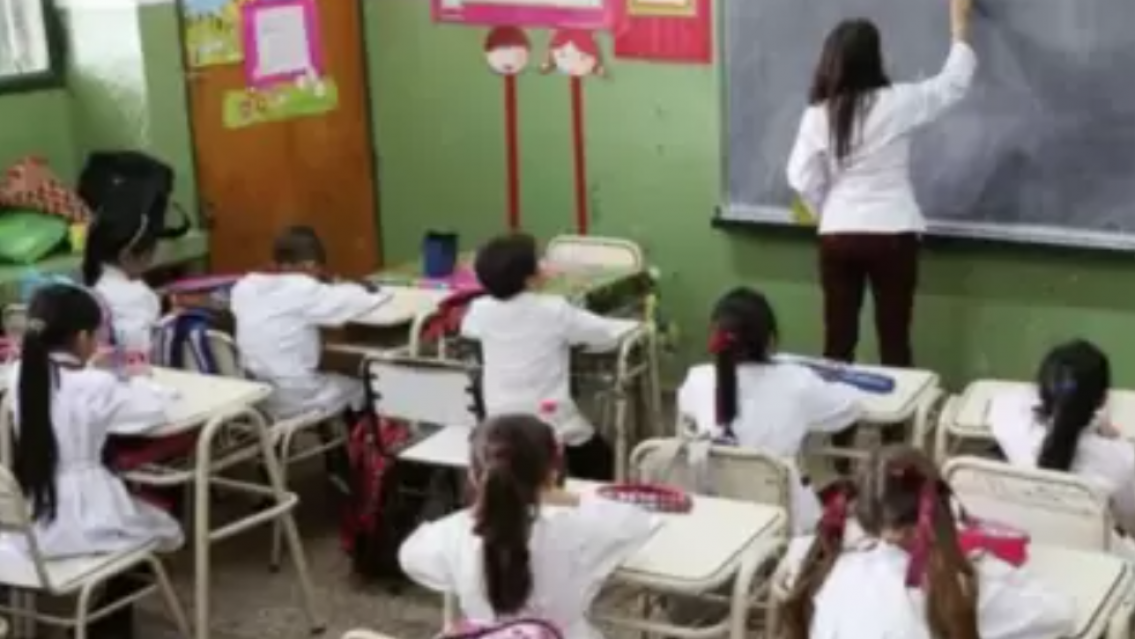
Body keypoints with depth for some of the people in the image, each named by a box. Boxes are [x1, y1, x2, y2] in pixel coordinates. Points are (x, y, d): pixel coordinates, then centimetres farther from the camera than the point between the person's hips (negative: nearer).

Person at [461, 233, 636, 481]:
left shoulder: (481, 311, -1)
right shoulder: (554, 310, -12)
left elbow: (467, 329, 24)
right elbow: (608, 333, -5)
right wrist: (639, 328, 17)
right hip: (555, 426, -3)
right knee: (600, 462, 20)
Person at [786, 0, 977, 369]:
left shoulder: (818, 114, -4)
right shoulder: (896, 103, -8)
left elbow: (803, 180, -1)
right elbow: (954, 82, 6)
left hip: (838, 236, 2)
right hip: (892, 235, -2)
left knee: (838, 339, 9)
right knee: (894, 340, 5)